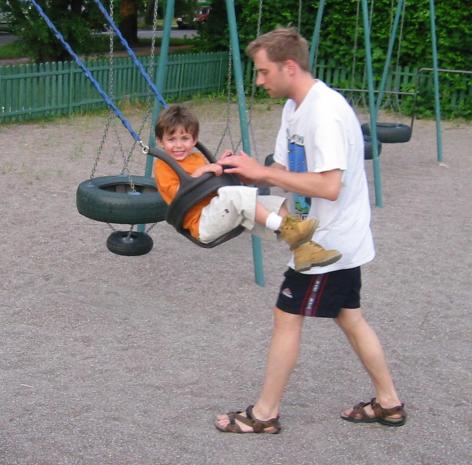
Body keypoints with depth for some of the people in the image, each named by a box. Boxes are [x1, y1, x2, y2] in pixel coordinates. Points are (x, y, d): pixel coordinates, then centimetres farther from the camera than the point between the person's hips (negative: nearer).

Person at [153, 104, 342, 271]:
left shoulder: (197, 157, 24)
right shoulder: (163, 165, 0)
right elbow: (179, 195, -13)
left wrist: (219, 166, 13)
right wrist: (198, 173, -20)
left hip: (225, 215, 8)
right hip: (203, 224, -8)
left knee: (272, 203, -8)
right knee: (237, 194, -33)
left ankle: (302, 248, -19)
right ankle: (285, 229, -37)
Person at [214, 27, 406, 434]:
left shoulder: (326, 112, -25)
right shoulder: (295, 107, 7)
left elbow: (329, 186, -31)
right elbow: (287, 170, 11)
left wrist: (262, 172, -25)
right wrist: (246, 172, -9)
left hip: (329, 240, -10)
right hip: (337, 238, 10)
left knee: (288, 316, 0)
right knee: (349, 317, 17)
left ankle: (264, 414, 13)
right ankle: (388, 403, 29)